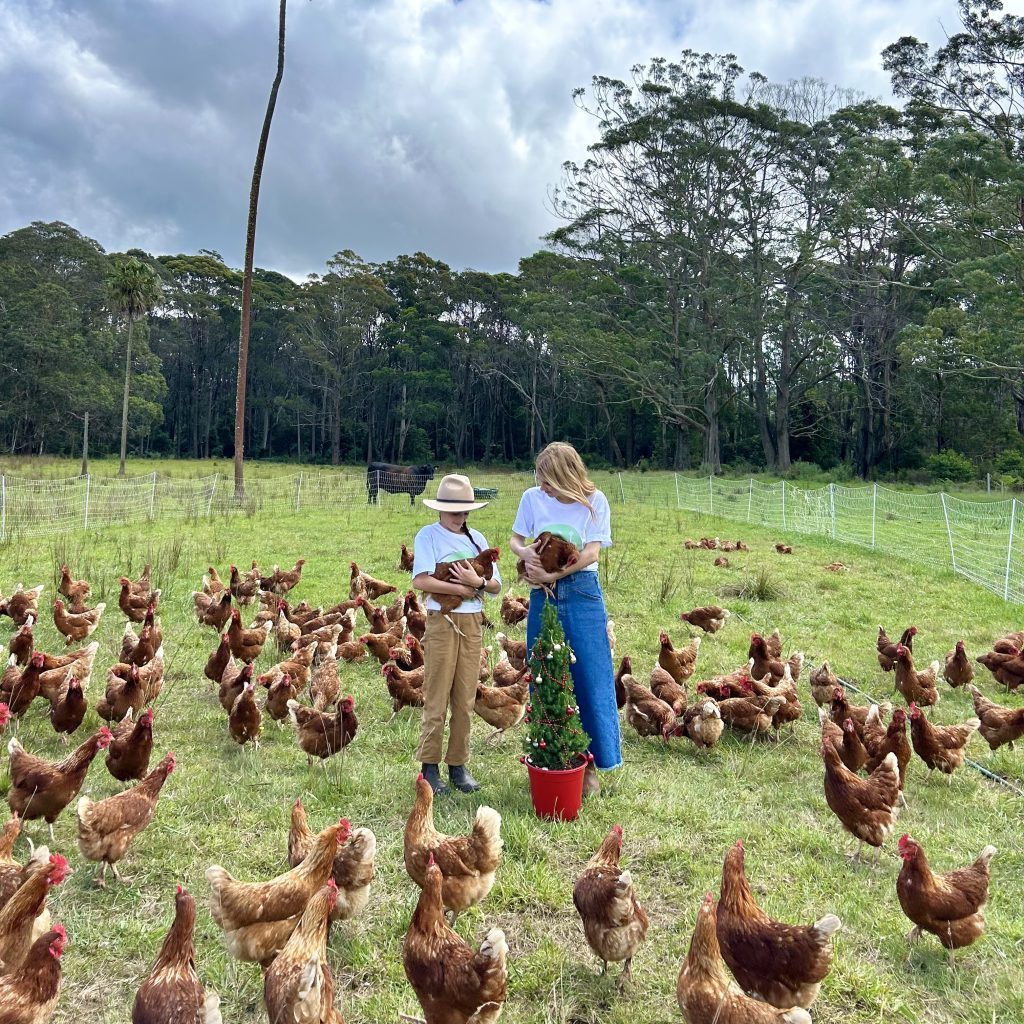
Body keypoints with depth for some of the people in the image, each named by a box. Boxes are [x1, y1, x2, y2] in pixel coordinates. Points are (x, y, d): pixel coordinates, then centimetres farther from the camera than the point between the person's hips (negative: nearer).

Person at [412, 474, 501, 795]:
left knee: (465, 699, 8)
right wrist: (462, 588, -13)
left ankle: (458, 765, 18)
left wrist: (478, 582, -13)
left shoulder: (477, 539, 12)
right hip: (442, 621, -4)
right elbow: (420, 581, -16)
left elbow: (496, 585, 8)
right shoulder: (428, 535, -2)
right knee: (436, 698, 0)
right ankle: (430, 766, 11)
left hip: (473, 623, 4)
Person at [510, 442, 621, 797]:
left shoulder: (594, 501, -5)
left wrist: (551, 575, -17)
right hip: (544, 595, 3)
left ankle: (588, 765, 11)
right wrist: (525, 552, -12)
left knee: (589, 679, 0)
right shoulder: (533, 498, 2)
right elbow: (515, 540, 11)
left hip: (581, 593, -2)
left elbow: (592, 553, -11)